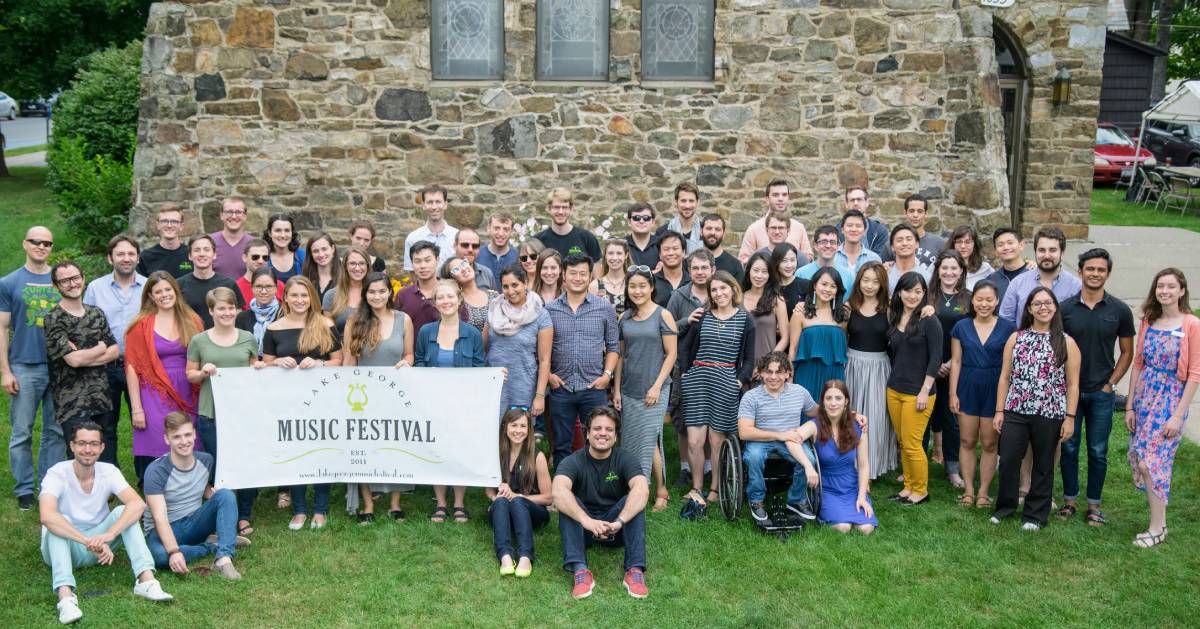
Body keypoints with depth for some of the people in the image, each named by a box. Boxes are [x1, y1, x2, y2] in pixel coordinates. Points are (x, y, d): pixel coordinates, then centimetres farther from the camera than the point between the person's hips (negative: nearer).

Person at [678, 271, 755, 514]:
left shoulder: (745, 319, 4)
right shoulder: (702, 317, 9)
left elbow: (749, 358, 7)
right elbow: (685, 347, 14)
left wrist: (741, 380, -4)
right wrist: (685, 372, 4)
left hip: (726, 382, -1)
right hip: (697, 379, 1)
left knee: (717, 439, 1)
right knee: (694, 440, -3)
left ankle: (715, 490, 16)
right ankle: (696, 490, 11)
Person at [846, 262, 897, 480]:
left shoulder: (888, 308, -2)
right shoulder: (849, 306, 1)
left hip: (879, 368, -1)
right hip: (853, 366, 1)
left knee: (875, 418, 5)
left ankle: (870, 467, 20)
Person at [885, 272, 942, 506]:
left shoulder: (929, 321, -9)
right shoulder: (893, 318, 8)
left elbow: (935, 358, -11)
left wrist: (925, 391, -14)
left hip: (917, 392, -6)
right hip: (894, 390, 6)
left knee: (912, 444, -3)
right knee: (902, 443, 11)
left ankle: (921, 491, 12)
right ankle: (908, 487, 22)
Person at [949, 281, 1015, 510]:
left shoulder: (1007, 328, -2)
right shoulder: (961, 327, 2)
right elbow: (956, 362, 4)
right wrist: (953, 393, 1)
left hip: (995, 390, -1)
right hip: (968, 388, 2)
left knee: (989, 443, 6)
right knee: (967, 441, 6)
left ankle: (983, 491, 16)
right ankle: (968, 490, 15)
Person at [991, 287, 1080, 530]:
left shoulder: (1066, 343, 0)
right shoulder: (1016, 338, 5)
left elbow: (1073, 384, 0)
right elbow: (1005, 377, 6)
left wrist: (1069, 417, -6)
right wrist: (999, 411, 2)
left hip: (1050, 415, -1)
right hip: (1016, 412, 1)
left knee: (1043, 465, 9)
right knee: (1008, 460, 1)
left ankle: (1035, 515, 22)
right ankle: (1005, 507, 21)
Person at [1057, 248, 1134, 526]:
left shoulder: (1120, 311, -2)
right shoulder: (1065, 308, -2)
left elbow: (1127, 352, 5)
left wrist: (1111, 383, -2)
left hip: (1101, 393, 0)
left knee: (1098, 451, 6)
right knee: (1069, 448, 8)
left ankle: (1094, 503, 19)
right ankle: (1070, 499, 22)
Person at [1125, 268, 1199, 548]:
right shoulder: (1148, 322, 7)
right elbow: (1138, 364, 9)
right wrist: (1129, 406, 6)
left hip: (1171, 398, -5)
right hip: (1144, 396, 5)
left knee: (1152, 461, -9)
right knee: (1140, 459, 6)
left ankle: (1157, 528, 4)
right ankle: (1159, 520, 23)